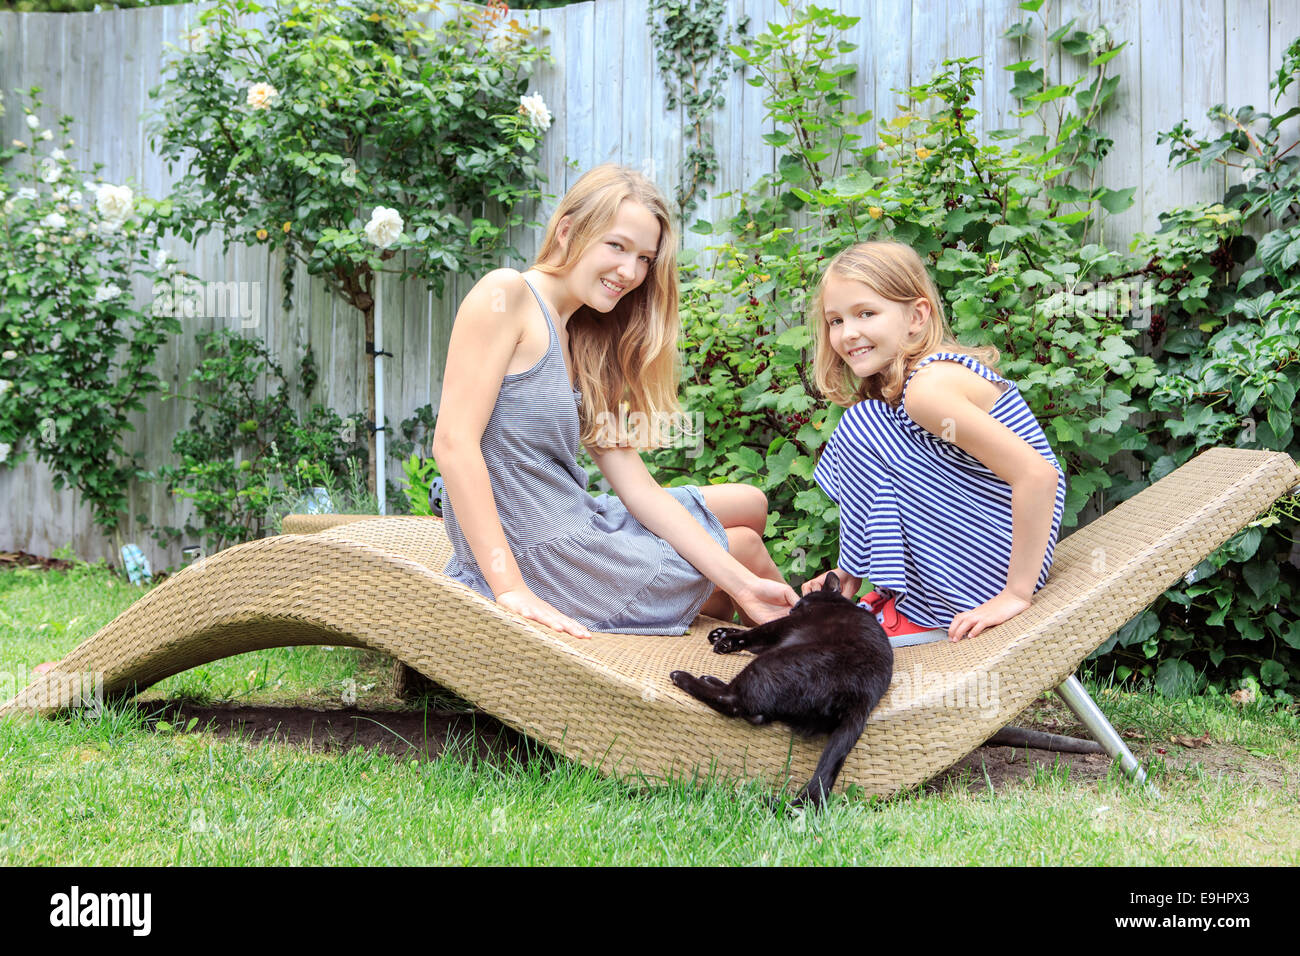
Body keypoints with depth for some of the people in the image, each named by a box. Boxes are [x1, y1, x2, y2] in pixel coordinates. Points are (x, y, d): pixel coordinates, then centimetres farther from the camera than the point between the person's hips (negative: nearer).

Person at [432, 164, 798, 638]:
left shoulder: (583, 342, 11)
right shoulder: (507, 294, -14)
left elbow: (636, 487, 5)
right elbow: (454, 442, -22)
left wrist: (741, 583, -3)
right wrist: (510, 588, -27)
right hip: (536, 558, -8)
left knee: (750, 504, 20)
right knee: (745, 543, 14)